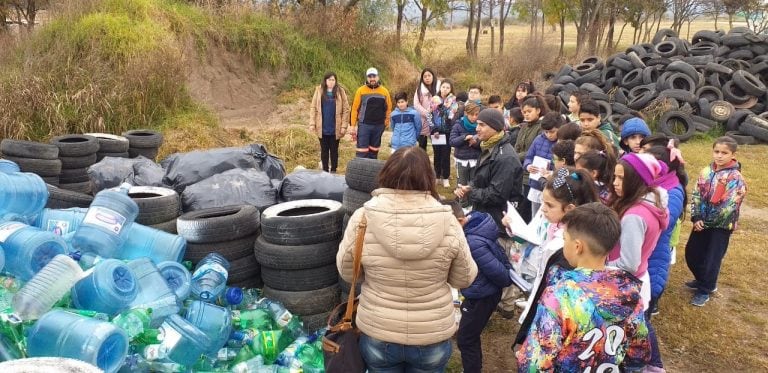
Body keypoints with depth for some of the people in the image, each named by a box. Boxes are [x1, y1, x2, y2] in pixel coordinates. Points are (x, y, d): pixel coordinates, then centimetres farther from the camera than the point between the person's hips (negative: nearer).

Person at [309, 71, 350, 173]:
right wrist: (312, 123, -4)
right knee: (324, 150, 10)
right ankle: (325, 170, 19)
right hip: (322, 128, 1)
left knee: (334, 150, 8)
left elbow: (346, 110, -3)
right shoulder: (319, 90, 2)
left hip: (335, 128, -1)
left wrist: (344, 126, -8)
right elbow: (313, 108, 3)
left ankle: (333, 170, 18)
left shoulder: (340, 91, -2)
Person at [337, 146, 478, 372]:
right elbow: (464, 279, -3)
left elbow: (347, 273, -2)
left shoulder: (363, 218, -18)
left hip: (377, 335, 0)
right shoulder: (447, 222, -17)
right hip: (433, 338, 0)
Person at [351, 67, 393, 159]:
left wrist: (386, 122, 2)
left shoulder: (384, 91, 3)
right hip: (364, 125, -3)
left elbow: (388, 108, 10)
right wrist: (353, 126, -4)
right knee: (362, 152, -7)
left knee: (374, 151, 12)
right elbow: (355, 108, -1)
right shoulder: (361, 90, -4)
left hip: (379, 126, 3)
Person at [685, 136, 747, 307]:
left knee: (712, 259, 3)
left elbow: (728, 207, -19)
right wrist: (696, 218, -10)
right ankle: (703, 280, 37)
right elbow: (696, 195, 2)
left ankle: (704, 290, 21)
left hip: (721, 226, -6)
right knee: (691, 253, 13)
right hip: (702, 222, 6)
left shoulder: (736, 178, -15)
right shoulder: (706, 172, 2)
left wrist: (707, 222, -14)